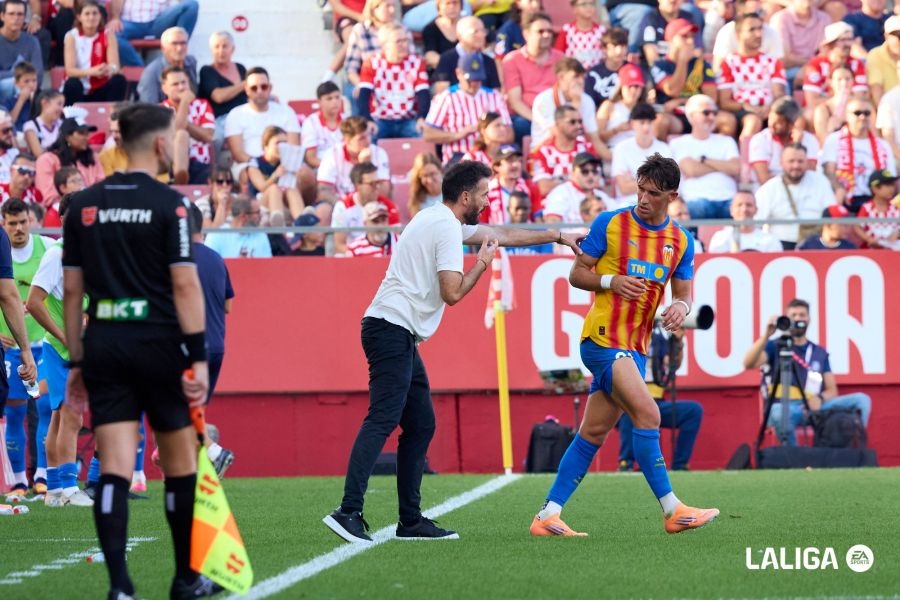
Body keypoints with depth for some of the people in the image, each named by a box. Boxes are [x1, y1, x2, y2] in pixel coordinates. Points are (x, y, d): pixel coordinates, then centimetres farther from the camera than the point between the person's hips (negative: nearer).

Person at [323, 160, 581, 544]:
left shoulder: (437, 220, 21)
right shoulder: (447, 228, -10)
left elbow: (502, 235, 34)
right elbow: (453, 293, -16)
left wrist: (557, 236, 37)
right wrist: (483, 263, 0)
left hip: (399, 337, 11)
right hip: (392, 330, -11)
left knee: (421, 425, 10)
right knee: (382, 420, -19)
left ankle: (410, 520, 11)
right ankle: (348, 513, -29)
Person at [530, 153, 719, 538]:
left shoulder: (681, 241, 10)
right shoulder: (610, 224, -3)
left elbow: (683, 293, 14)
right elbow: (576, 274, 1)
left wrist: (680, 307, -9)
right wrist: (611, 281, -17)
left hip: (635, 348, 6)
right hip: (603, 339, -6)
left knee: (594, 433, 6)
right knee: (647, 413, -19)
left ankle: (548, 516, 9)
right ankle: (672, 510, -17)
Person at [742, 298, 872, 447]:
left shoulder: (820, 353, 21)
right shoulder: (775, 346, 12)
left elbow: (832, 391, 16)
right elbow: (748, 364, -6)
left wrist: (820, 399, -9)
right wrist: (767, 335, -17)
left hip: (814, 407, 3)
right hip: (785, 407, -3)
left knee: (861, 400, -18)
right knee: (779, 413, -43)